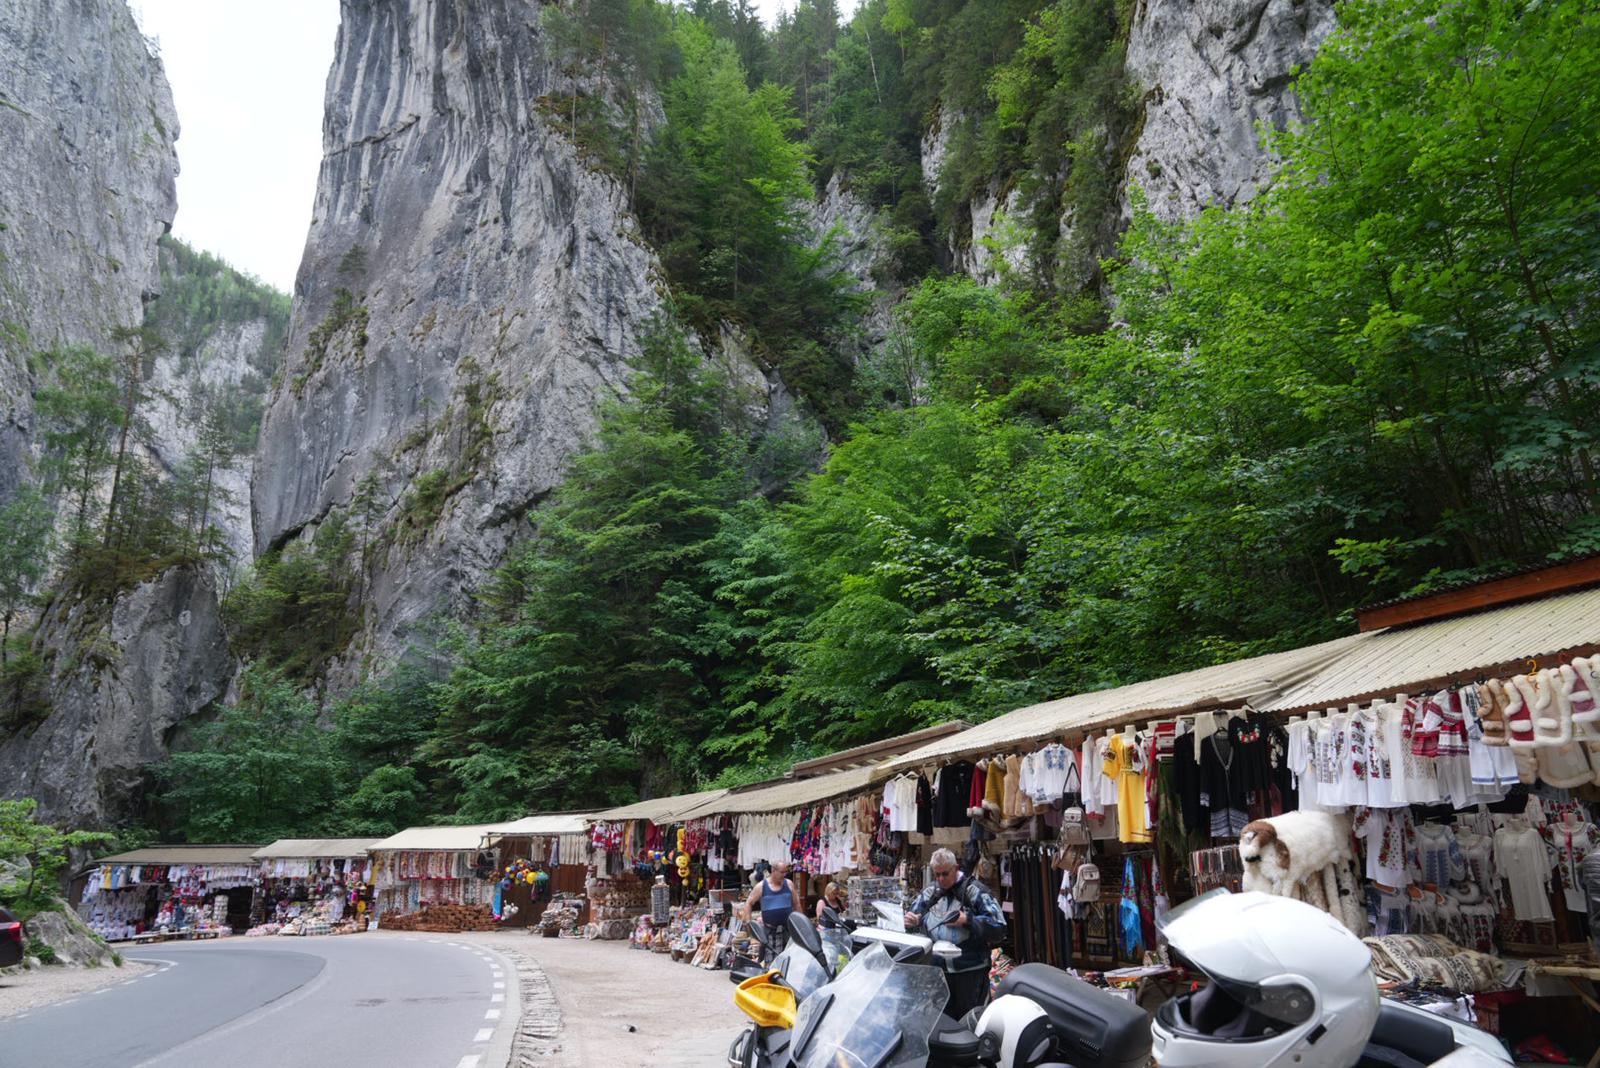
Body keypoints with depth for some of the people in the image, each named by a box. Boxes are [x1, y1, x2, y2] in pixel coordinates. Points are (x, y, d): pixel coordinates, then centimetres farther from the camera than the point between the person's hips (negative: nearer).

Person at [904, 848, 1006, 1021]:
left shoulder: (974, 891, -7)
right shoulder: (929, 892, 8)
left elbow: (998, 924, -12)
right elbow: (911, 917, 16)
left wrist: (967, 921, -21)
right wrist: (910, 921, -7)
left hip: (970, 969, -4)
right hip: (938, 969, 5)